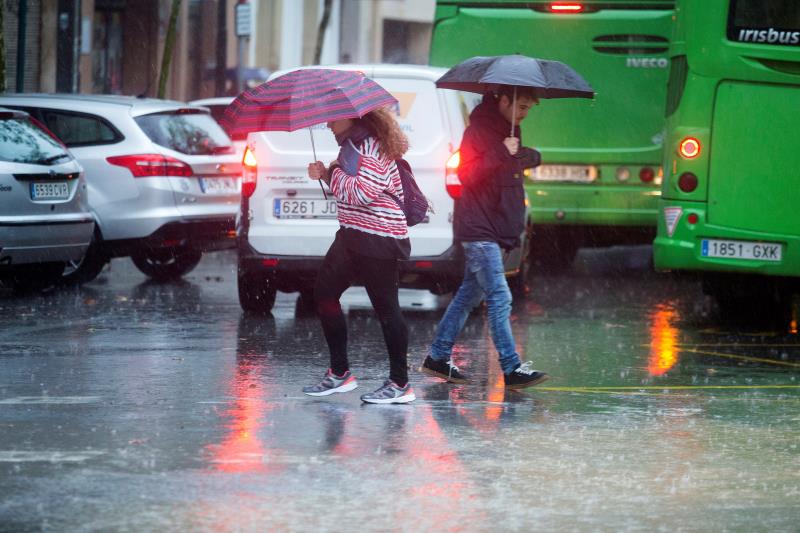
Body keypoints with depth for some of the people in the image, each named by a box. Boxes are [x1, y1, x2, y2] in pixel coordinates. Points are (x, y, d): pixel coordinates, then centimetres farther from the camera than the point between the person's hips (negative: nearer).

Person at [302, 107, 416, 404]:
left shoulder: (372, 147, -16)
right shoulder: (352, 143, 14)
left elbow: (363, 192, -24)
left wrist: (333, 173, -10)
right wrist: (326, 174, 7)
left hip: (377, 240, -11)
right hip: (353, 235, 11)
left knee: (385, 307, -6)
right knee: (325, 293, 11)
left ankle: (400, 385, 0)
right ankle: (339, 374, 18)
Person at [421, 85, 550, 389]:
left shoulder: (508, 130, 14)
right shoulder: (479, 130, -12)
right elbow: (467, 175, -20)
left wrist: (526, 157, 9)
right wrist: (501, 154, -27)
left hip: (496, 229, 10)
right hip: (478, 230, -9)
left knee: (470, 293, 13)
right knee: (500, 298, -12)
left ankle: (438, 358, 21)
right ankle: (511, 369, -13)